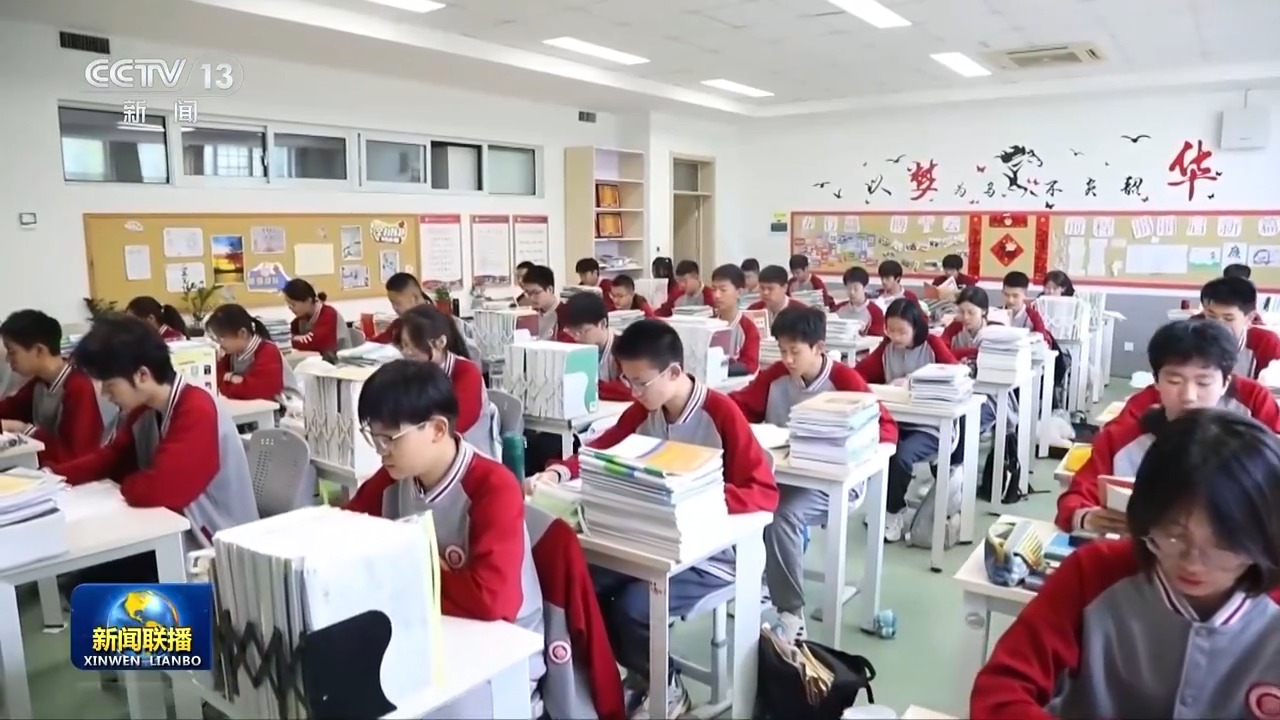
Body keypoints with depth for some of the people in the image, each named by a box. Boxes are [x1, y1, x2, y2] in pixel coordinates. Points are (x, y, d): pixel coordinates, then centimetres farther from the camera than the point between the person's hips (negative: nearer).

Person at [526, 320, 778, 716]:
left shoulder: (721, 413, -18)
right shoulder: (643, 411, 0)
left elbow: (764, 493, -19)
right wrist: (556, 472, -15)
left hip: (710, 555, -6)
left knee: (632, 607, -25)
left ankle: (666, 687, 7)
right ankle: (640, 672, 13)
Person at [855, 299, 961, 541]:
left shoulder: (933, 344, -4)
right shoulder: (886, 348, 6)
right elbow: (859, 373, 1)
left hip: (930, 427, -4)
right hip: (896, 422, 4)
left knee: (901, 455, -31)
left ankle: (893, 512, -5)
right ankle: (894, 506, -4)